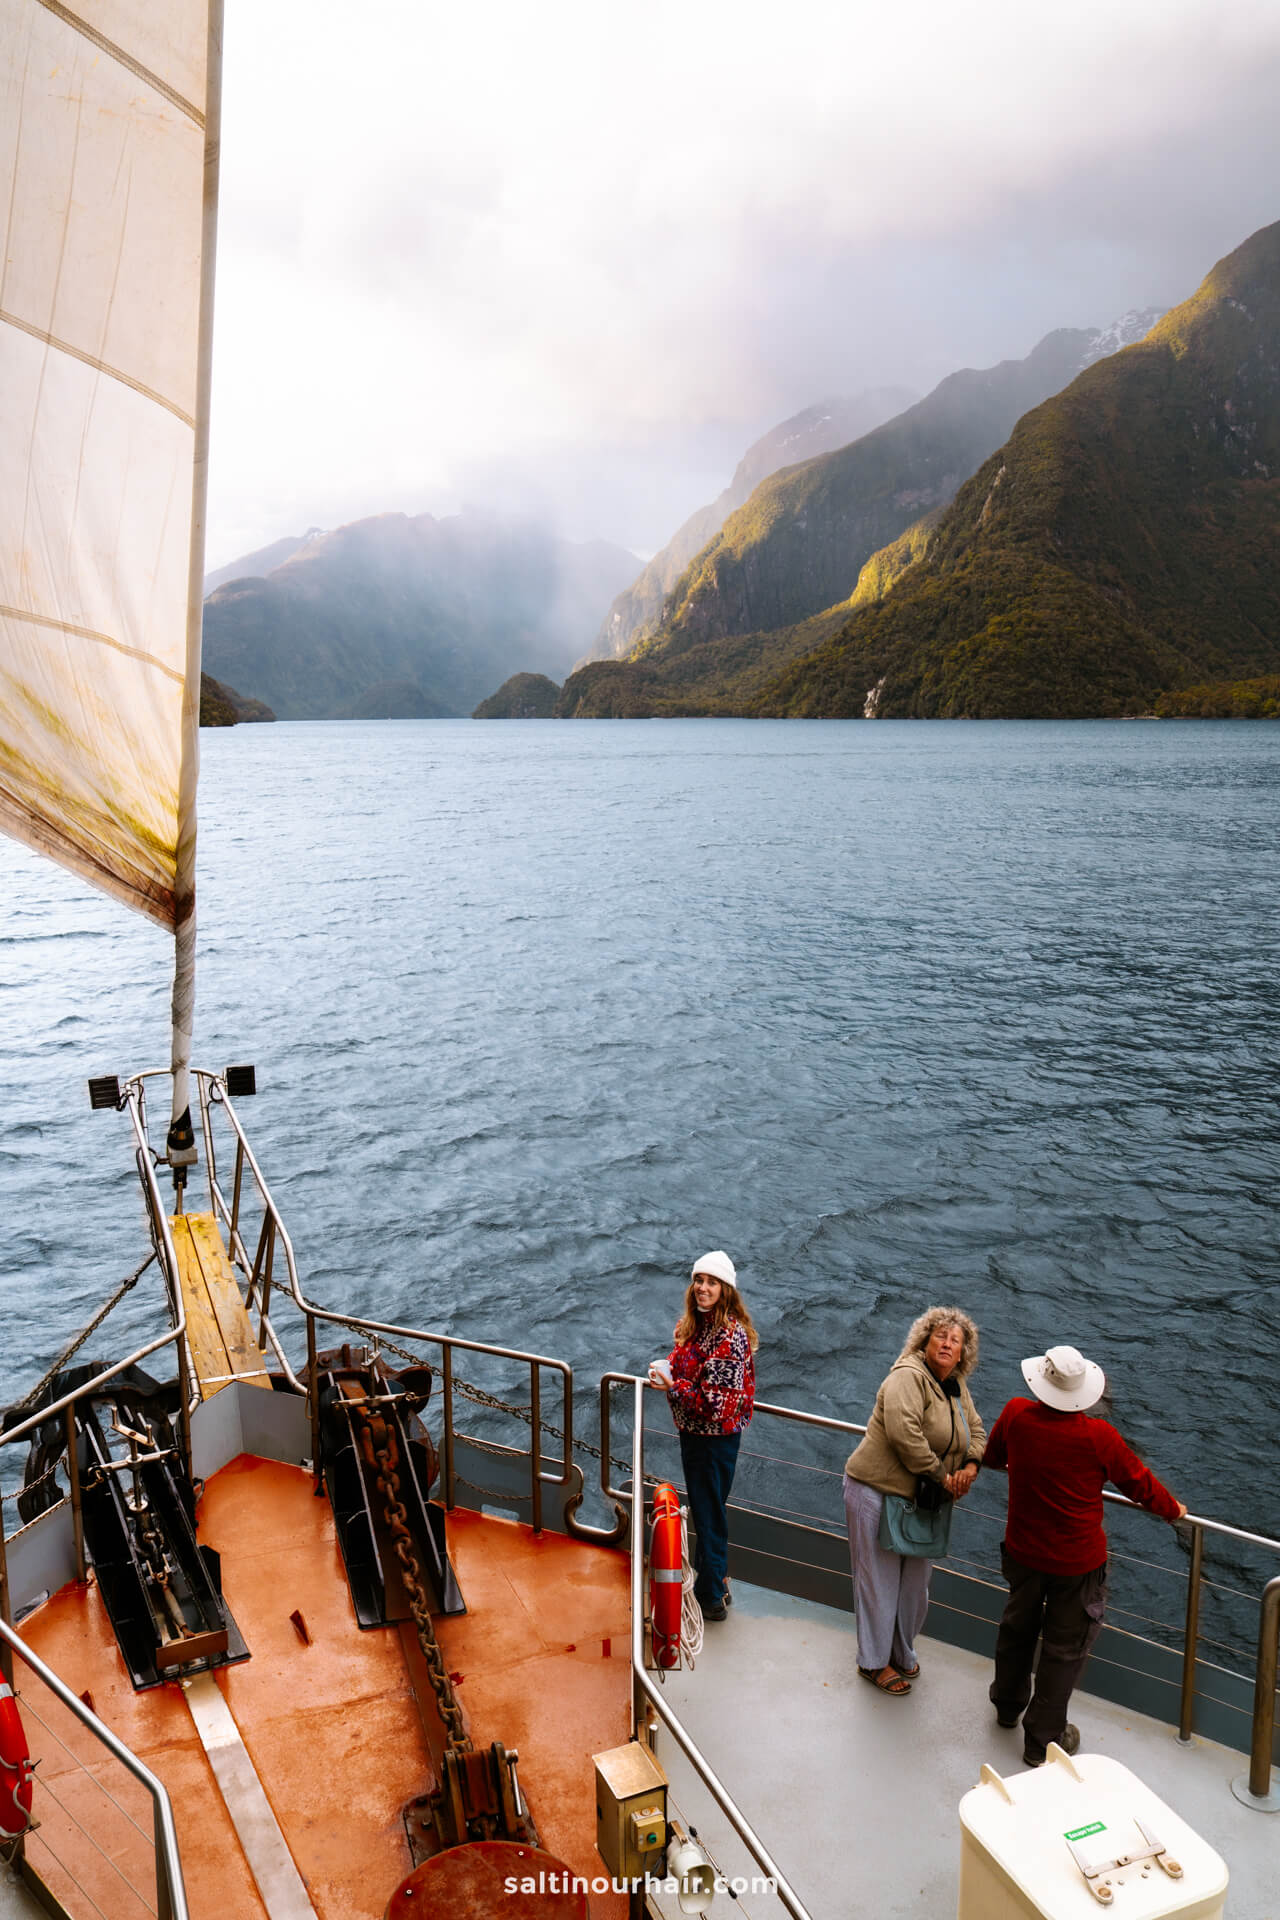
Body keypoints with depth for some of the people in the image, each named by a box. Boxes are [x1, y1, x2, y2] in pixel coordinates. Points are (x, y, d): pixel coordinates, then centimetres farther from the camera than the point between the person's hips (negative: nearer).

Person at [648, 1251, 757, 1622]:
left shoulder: (730, 1335, -25)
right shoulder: (691, 1325, 2)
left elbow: (718, 1403, -26)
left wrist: (672, 1385, -24)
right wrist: (664, 1373, -5)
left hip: (716, 1438, -9)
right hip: (693, 1433, 9)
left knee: (708, 1515, 6)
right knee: (703, 1511, 22)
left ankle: (710, 1598, 23)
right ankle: (714, 1580, 39)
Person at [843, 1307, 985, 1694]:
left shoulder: (957, 1388, 8)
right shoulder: (908, 1376, -20)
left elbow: (976, 1432, 17)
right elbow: (903, 1432, -31)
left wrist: (970, 1465, -4)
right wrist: (940, 1474, -23)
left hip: (923, 1501, 8)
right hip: (879, 1492, -8)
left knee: (915, 1584, 17)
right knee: (880, 1582, 4)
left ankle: (901, 1652, 37)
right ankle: (873, 1662, 21)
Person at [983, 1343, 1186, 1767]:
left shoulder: (1016, 1415, -16)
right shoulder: (1098, 1436, -25)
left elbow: (991, 1457, 6)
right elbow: (1140, 1484, -8)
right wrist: (1172, 1509, 13)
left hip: (1023, 1552, 4)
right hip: (1076, 1562, -3)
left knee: (1017, 1627, 26)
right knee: (1065, 1648, 15)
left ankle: (1008, 1704, 48)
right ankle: (1042, 1741, 29)